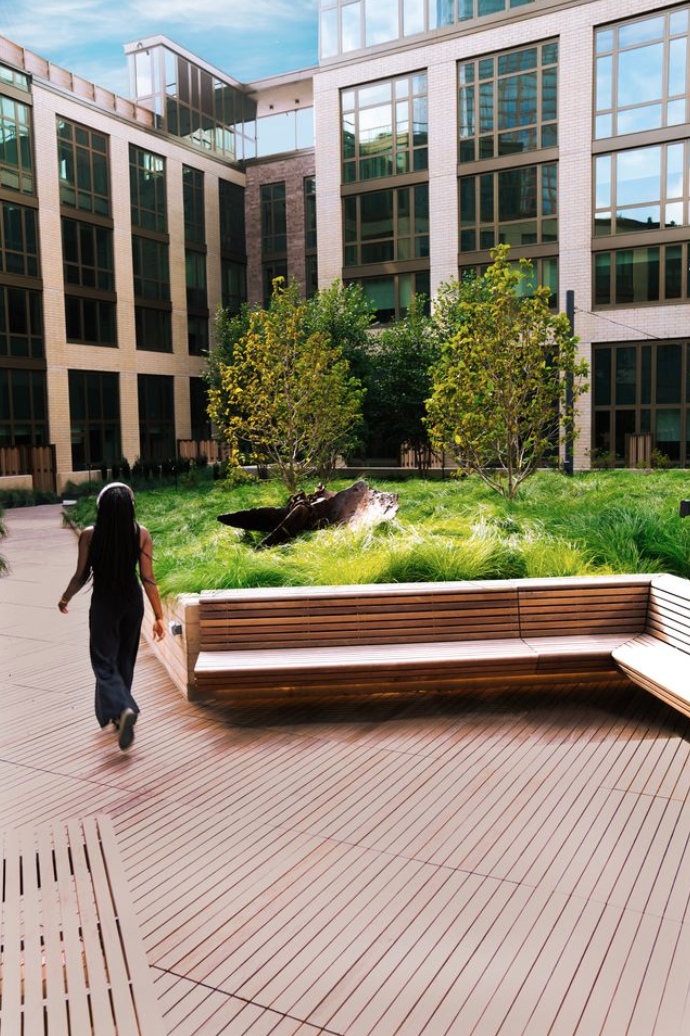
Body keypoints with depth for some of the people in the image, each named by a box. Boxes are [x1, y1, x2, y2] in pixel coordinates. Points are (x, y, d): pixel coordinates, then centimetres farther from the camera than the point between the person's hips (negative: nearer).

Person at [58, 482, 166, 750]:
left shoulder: (90, 535, -14)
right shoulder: (142, 534, -11)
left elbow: (81, 576, -7)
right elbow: (148, 579, -10)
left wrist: (65, 599, 13)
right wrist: (159, 616, -3)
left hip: (103, 603, -3)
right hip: (132, 601, 3)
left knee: (104, 661, 4)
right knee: (124, 659, 19)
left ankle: (123, 709, -20)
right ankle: (117, 712, 33)